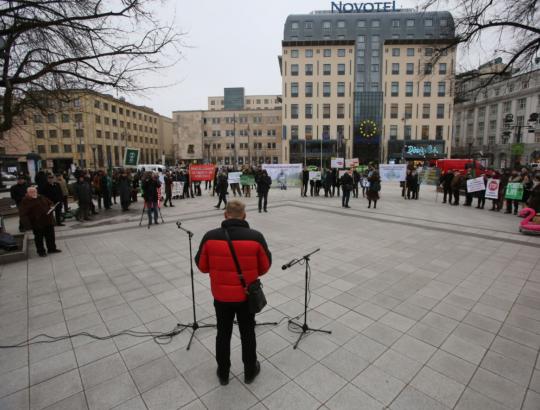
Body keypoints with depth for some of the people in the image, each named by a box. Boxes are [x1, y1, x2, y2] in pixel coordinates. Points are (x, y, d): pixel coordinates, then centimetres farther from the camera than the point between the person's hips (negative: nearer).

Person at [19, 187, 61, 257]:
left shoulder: (42, 198, 9)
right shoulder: (25, 201, -9)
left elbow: (50, 203, 25)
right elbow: (23, 214, -14)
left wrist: (51, 207, 1)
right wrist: (27, 224, -22)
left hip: (48, 221, 6)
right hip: (37, 224, -5)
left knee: (51, 236, 13)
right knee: (39, 238, 6)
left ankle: (52, 248, 27)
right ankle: (41, 251, 19)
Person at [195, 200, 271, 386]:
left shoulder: (210, 237, -15)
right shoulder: (256, 237, -17)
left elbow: (202, 266, -3)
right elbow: (265, 266, -5)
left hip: (221, 296, 1)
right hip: (247, 295, 0)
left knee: (223, 334, 21)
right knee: (247, 333, 20)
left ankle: (223, 373, 39)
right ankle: (250, 371, 39)